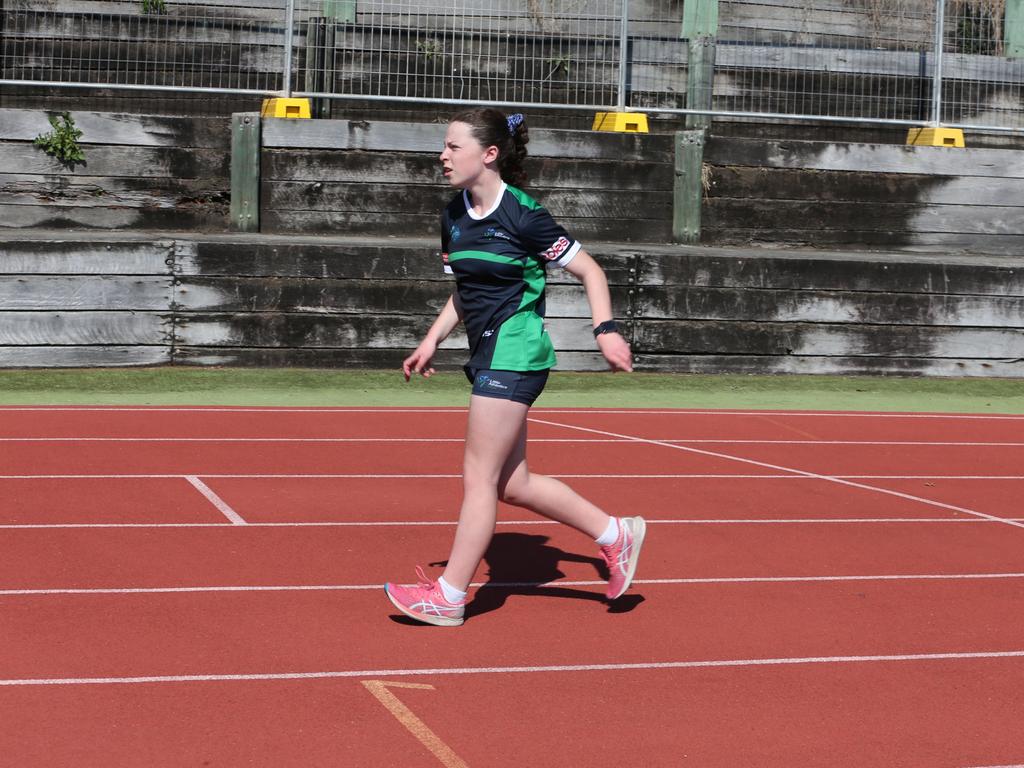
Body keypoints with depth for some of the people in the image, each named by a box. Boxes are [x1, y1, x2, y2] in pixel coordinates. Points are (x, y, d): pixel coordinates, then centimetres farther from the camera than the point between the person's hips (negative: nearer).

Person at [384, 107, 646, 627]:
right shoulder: (454, 217, 9)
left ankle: (449, 597, 3)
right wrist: (432, 341, 14)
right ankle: (616, 534, 24)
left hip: (514, 352, -9)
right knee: (511, 483, 11)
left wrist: (606, 329, -17)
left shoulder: (522, 216, -13)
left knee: (479, 477, -5)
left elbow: (589, 270, -6)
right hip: (488, 354, 9)